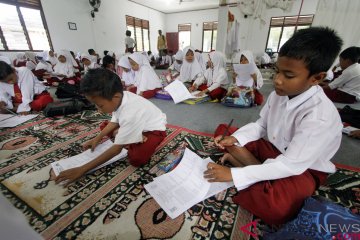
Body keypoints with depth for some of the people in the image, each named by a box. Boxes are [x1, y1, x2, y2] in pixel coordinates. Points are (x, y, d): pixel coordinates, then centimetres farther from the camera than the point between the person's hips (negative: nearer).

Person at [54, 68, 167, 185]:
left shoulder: (130, 114, -40)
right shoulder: (119, 97, -18)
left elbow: (117, 148, -33)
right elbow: (115, 121, 2)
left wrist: (82, 169, -29)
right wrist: (98, 138, -6)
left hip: (154, 129, -7)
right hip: (139, 125, 8)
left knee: (137, 159, -30)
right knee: (105, 127, 7)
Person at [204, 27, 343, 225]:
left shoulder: (320, 117, -30)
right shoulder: (278, 95, -11)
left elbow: (289, 166, -31)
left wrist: (233, 174, -33)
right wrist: (234, 139, -18)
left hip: (303, 169, -6)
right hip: (273, 149, 6)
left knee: (274, 207, -39)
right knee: (222, 132, -4)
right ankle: (260, 170, -13)